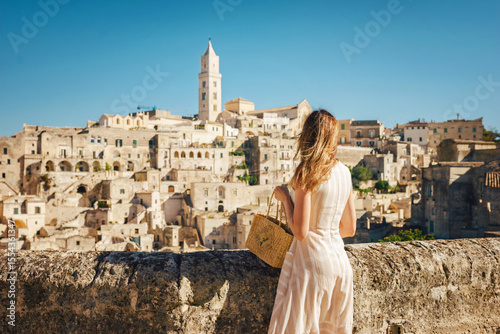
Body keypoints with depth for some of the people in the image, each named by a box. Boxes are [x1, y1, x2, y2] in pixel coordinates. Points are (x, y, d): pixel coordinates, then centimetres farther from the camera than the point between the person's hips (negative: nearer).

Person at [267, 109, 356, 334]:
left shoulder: (307, 173, -12)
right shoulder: (344, 172, 9)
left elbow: (300, 232, -15)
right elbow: (349, 229, 14)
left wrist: (284, 197, -3)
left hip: (312, 260, -7)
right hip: (340, 260, 7)